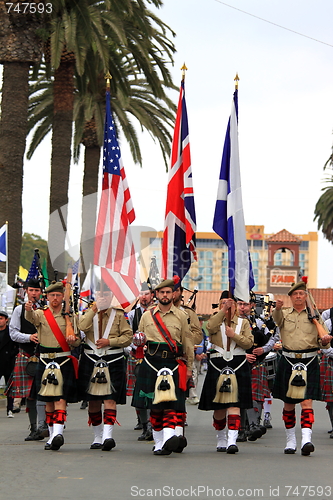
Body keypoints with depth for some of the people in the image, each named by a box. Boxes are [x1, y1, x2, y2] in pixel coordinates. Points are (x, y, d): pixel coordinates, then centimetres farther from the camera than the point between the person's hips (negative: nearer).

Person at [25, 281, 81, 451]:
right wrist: (28, 309, -43)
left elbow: (77, 341, 10)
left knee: (61, 398, -14)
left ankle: (58, 433, -25)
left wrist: (73, 340, -14)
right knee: (48, 400, 7)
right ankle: (52, 435, 15)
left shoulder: (69, 316, 7)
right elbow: (31, 317, -19)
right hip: (45, 361, 2)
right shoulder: (41, 314, 6)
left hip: (64, 361, -2)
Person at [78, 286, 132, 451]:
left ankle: (108, 435, -22)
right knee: (93, 400, 6)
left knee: (110, 399, -14)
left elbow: (128, 336, 0)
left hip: (113, 362, -2)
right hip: (91, 361, 2)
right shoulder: (89, 313, 11)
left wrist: (109, 341, -11)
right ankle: (98, 437, 17)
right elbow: (83, 327, -11)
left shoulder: (119, 315, 6)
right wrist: (94, 309, -13)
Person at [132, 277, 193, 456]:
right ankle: (158, 442, 11)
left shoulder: (181, 316, 8)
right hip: (151, 364, 2)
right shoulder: (147, 316, 13)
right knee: (154, 405, 4)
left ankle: (169, 438, -29)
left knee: (170, 403, -15)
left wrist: (189, 367, 8)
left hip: (173, 363, -2)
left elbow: (188, 343, 10)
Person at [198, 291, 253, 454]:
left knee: (234, 404, -13)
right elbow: (211, 327, -14)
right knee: (219, 407, 6)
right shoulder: (215, 320, 10)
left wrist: (234, 335, -12)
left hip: (238, 366, -1)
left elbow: (249, 342, 1)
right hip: (217, 366, 1)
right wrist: (223, 310, -20)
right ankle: (221, 439, 24)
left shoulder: (243, 323, 12)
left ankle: (232, 440, -21)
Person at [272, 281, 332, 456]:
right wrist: (277, 308, -41)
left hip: (309, 363, -1)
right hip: (288, 362, 1)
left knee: (307, 402, -12)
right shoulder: (284, 314, 7)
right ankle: (290, 440, 19)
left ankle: (306, 440, -21)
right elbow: (277, 319, -18)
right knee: (288, 403, 7)